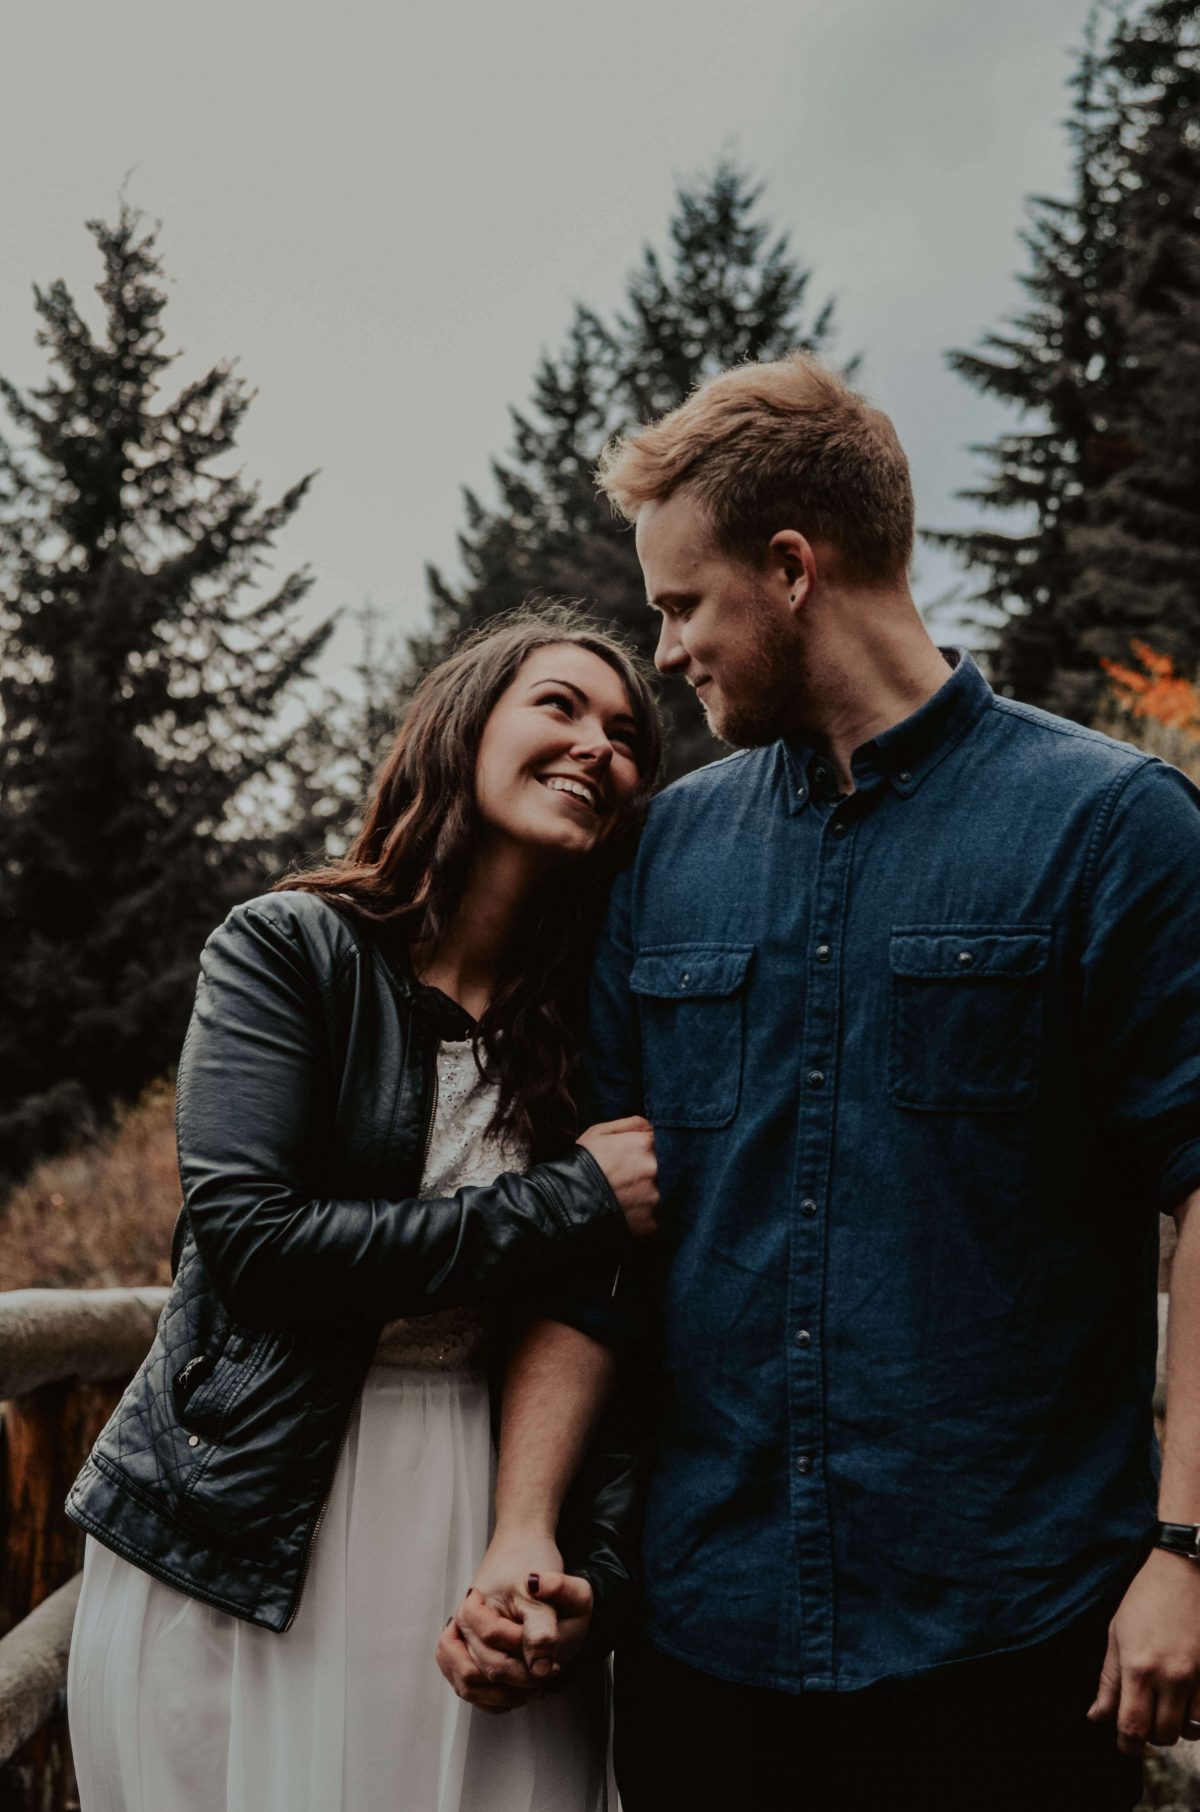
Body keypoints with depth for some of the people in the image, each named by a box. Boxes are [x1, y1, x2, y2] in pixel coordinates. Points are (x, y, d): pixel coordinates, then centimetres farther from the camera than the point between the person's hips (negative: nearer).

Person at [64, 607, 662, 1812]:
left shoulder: (595, 1019, 4)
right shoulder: (290, 949, -7)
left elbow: (597, 1329, 2)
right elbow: (250, 1237, -18)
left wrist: (590, 1557, -12)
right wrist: (571, 1204, -17)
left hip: (488, 1522, 3)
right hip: (242, 1552, -3)